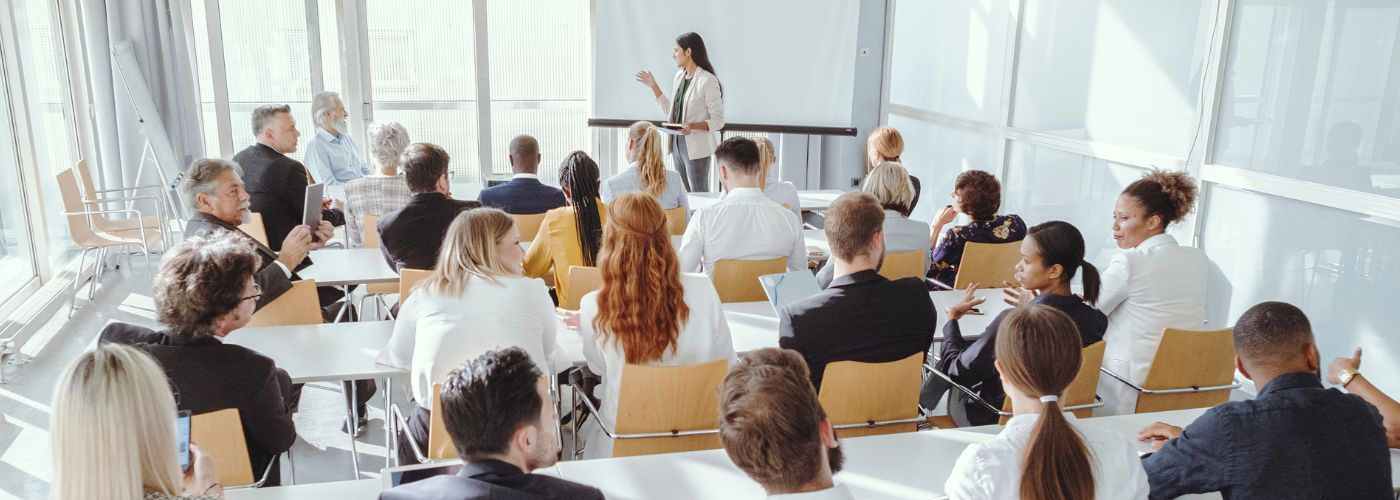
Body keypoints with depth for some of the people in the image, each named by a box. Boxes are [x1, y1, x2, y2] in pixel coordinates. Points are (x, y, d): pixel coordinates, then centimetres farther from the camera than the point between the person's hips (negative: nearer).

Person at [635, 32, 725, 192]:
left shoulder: (708, 81, -14)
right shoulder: (679, 76, 10)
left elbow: (718, 121, -13)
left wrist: (693, 126, -28)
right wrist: (653, 86, 13)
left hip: (696, 148, -8)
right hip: (677, 145, 8)